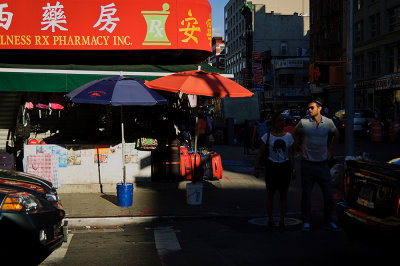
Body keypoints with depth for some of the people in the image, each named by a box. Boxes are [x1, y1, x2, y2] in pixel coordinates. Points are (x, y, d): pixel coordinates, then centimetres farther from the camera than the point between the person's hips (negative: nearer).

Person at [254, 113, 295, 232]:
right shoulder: (267, 136, -1)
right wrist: (257, 167, -7)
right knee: (270, 194, 4)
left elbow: (290, 155, 10)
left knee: (283, 195, 4)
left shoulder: (288, 136, 6)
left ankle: (281, 221, 14)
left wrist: (292, 170, 8)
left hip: (285, 167, 2)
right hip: (271, 167, -1)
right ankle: (270, 220, 16)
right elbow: (260, 153, 0)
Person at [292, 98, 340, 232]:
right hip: (307, 164, -1)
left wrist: (330, 150, 15)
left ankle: (330, 222, 14)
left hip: (323, 164, 1)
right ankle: (306, 222, 15)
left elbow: (336, 135, 19)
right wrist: (298, 149, 10)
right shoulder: (303, 122, -6)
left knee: (329, 193, 2)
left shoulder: (328, 122, -1)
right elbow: (295, 133, 14)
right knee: (306, 194, 4)